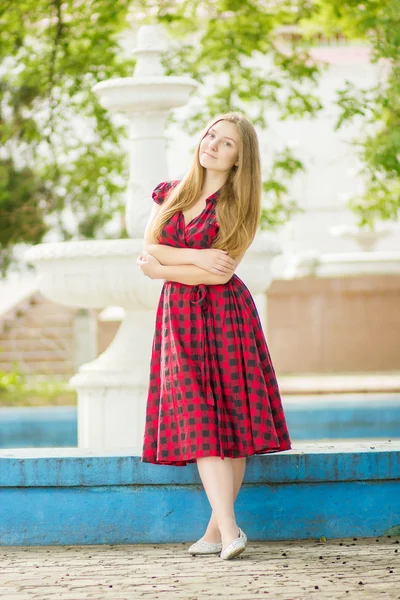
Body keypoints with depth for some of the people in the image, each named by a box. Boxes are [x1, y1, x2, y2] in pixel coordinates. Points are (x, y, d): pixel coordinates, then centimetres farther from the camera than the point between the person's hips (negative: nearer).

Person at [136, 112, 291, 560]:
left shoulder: (239, 207, -1)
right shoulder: (167, 194, 11)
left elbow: (219, 274, -10)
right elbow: (148, 251, 1)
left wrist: (165, 269, -6)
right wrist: (197, 257, -12)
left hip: (225, 316, -3)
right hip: (179, 320, 3)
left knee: (230, 422, -5)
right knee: (198, 423, -6)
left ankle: (218, 528, -1)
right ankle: (230, 531, -9)